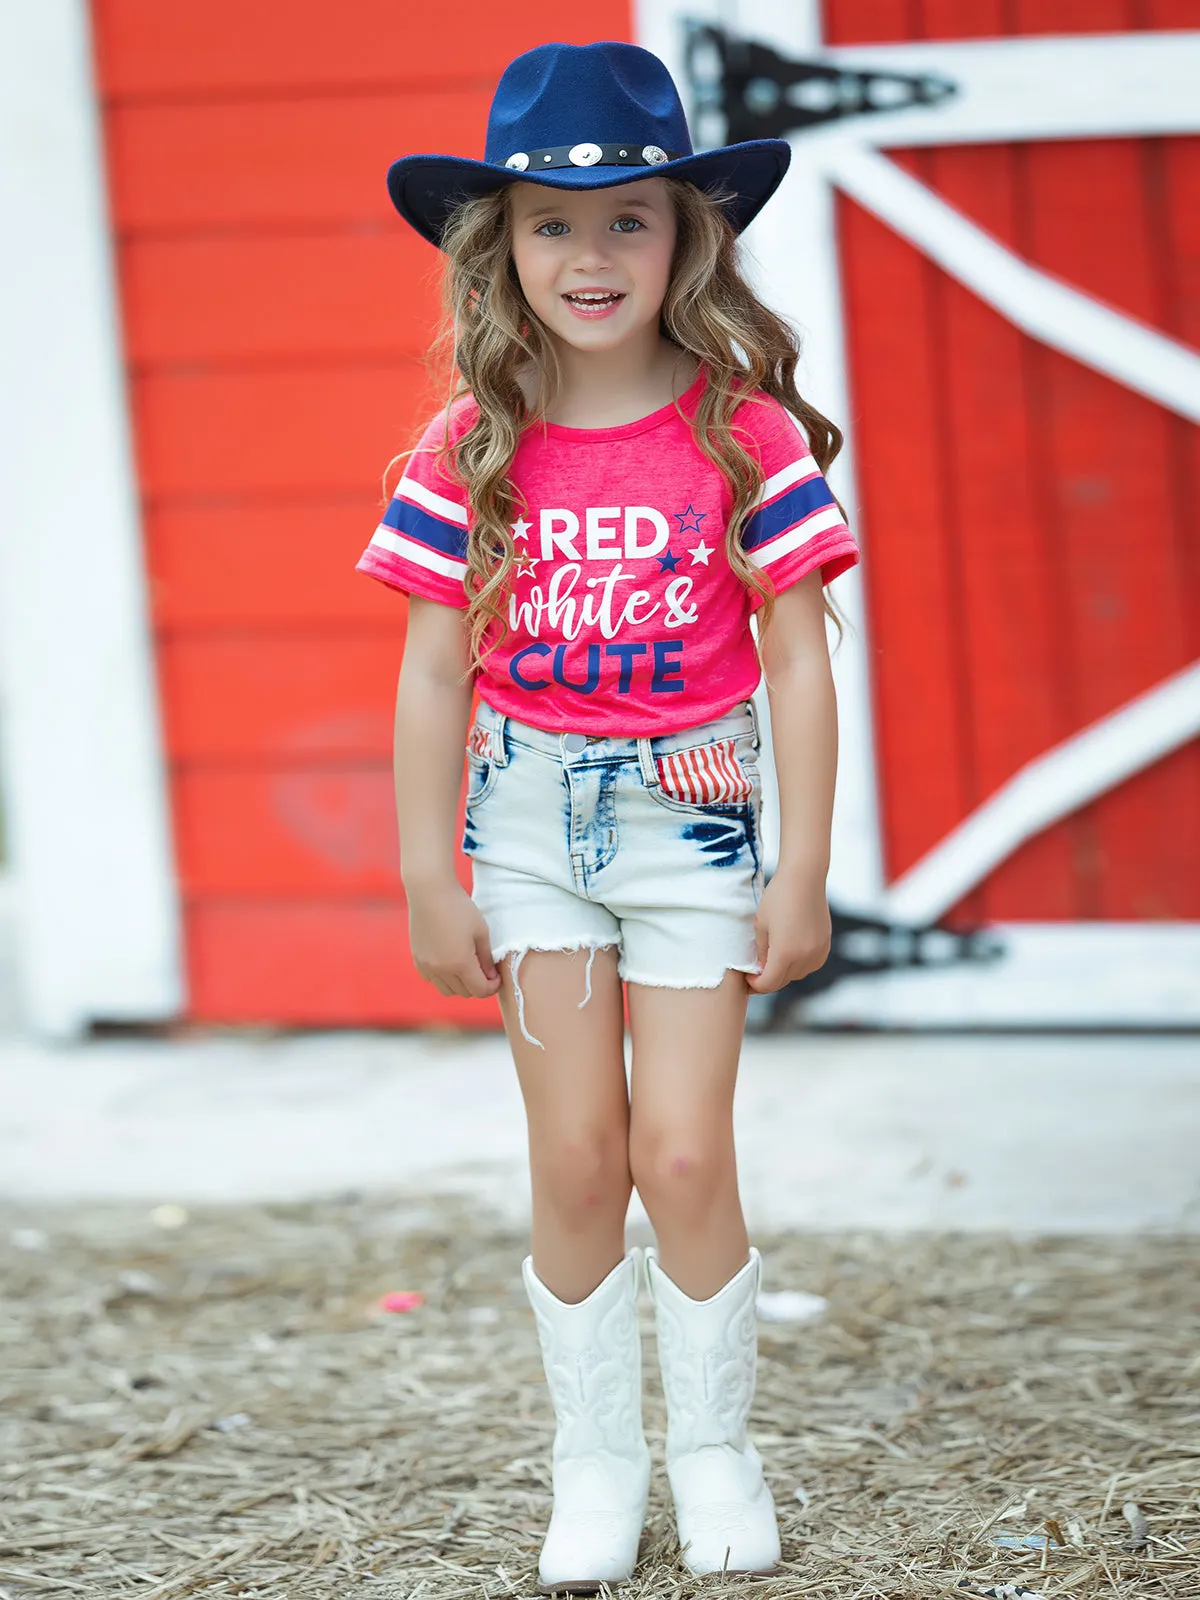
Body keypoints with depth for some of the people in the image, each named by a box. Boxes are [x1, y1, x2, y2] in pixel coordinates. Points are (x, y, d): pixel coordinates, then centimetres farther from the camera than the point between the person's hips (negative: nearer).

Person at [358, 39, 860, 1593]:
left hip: (694, 820, -1)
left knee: (686, 1157, -2)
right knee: (577, 1161, 4)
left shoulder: (745, 434, -8)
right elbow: (433, 675, 1)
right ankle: (595, 1470, 17)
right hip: (530, 826, 2)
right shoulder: (473, 453, -3)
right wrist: (430, 880, 0)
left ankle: (715, 1450, 18)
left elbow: (800, 667, -5)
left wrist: (801, 876, -6)